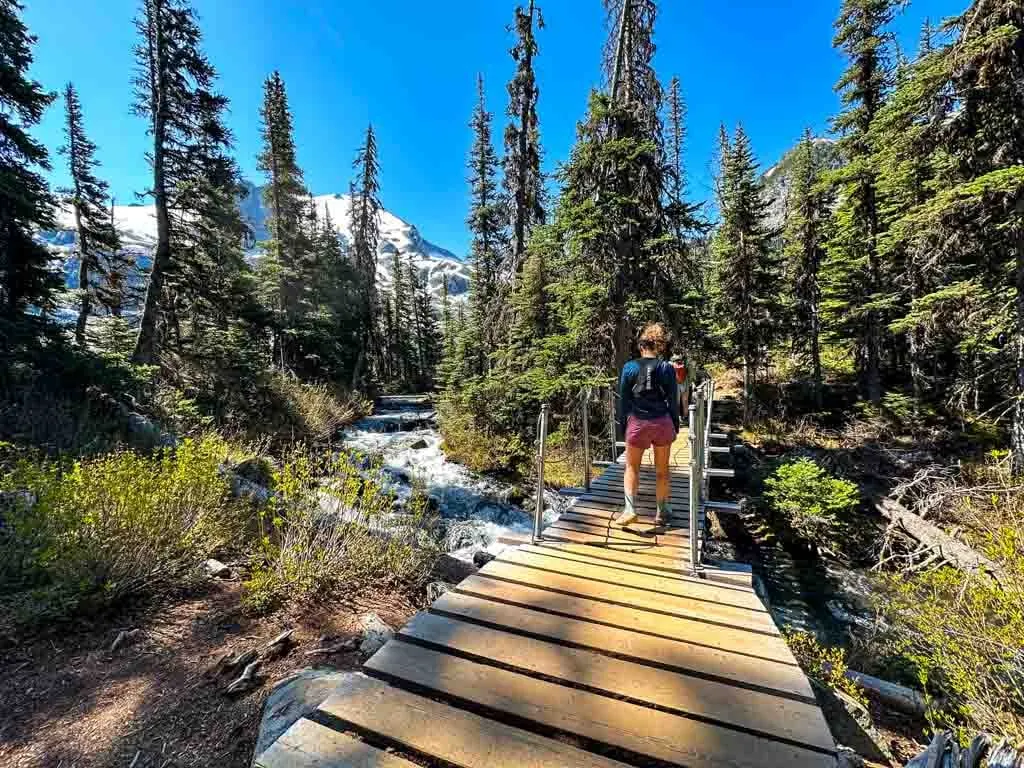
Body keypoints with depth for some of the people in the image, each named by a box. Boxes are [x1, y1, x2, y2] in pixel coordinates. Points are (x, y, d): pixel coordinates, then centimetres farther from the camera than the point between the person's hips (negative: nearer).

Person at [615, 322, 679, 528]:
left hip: (637, 423, -1)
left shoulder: (629, 367, -4)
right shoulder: (667, 368, -2)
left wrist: (623, 424, 9)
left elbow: (623, 399, 0)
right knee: (662, 469, 14)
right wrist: (675, 427, 12)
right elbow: (673, 401, 2)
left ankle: (630, 509, 0)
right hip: (663, 422, 1)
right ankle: (663, 512, 25)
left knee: (632, 467, 12)